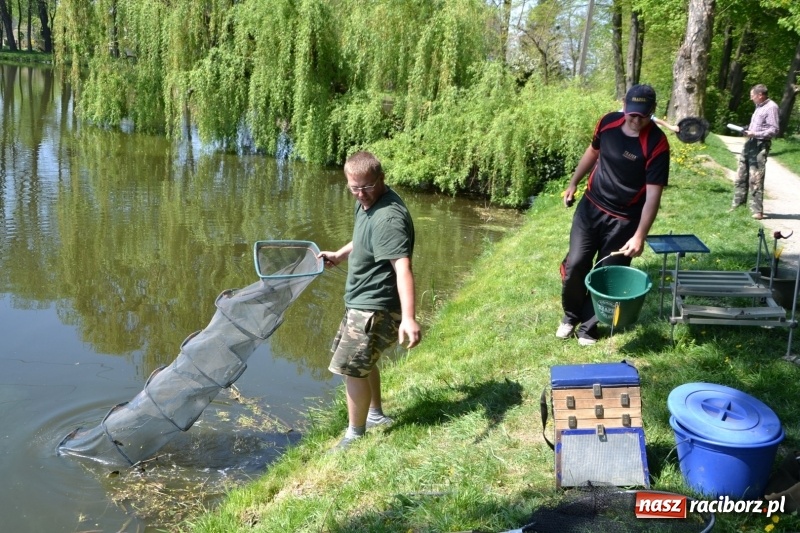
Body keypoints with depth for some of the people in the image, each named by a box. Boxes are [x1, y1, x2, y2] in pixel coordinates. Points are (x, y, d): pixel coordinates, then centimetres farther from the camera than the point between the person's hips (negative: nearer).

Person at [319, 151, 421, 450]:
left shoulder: (388, 217, -28)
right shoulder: (367, 203, 5)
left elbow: (402, 268, -38)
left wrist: (408, 317, -47)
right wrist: (340, 255, 15)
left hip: (375, 307, -11)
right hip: (362, 301, 11)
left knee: (351, 367, -6)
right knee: (363, 361, 25)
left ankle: (355, 435, 12)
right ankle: (375, 415, 44)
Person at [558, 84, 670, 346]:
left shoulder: (656, 144, -22)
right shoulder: (608, 122, -8)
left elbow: (653, 195, -22)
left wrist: (640, 235, -29)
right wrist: (573, 183, 17)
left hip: (624, 219, -3)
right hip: (591, 206, 4)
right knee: (575, 264, 1)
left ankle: (588, 326, 22)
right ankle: (571, 315, 25)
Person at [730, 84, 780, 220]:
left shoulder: (771, 107, -10)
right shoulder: (759, 107, 18)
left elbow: (774, 130, -15)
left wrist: (754, 134, -19)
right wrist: (747, 131, 8)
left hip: (760, 146, -9)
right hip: (749, 144, 9)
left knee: (755, 179, -10)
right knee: (741, 177, 11)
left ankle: (757, 211, -5)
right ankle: (737, 206, 19)